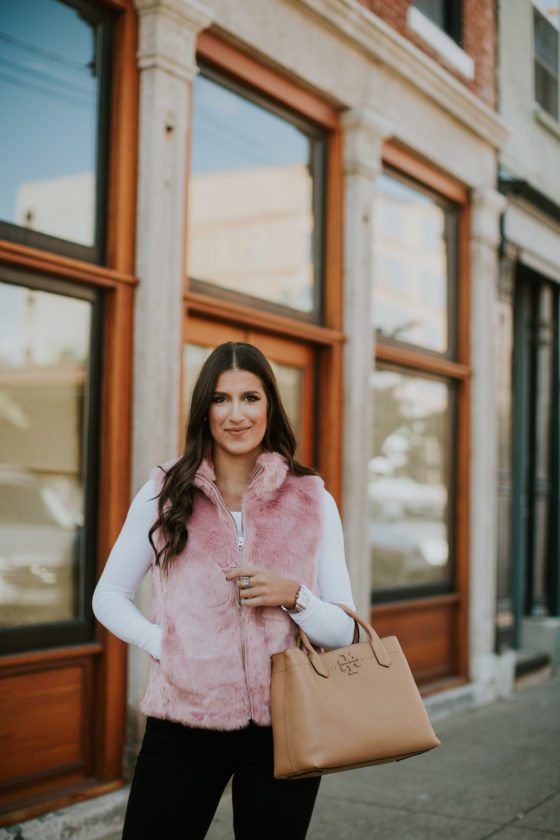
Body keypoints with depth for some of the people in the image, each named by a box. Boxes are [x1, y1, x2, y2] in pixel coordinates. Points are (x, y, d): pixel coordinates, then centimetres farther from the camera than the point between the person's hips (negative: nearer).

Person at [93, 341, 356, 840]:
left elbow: (341, 632, 4)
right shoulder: (165, 494, 3)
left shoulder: (313, 501, 2)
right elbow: (108, 596, 10)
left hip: (283, 728, 1)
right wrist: (161, 644, -7)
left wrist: (293, 595, -16)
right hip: (183, 726, 0)